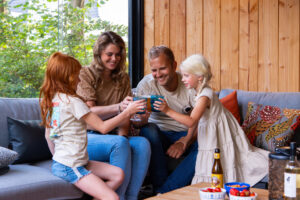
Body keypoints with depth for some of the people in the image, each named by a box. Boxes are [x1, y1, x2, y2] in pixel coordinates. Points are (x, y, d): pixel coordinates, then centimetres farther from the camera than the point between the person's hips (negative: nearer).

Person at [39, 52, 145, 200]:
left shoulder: (49, 100, 10)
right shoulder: (72, 101, -16)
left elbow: (48, 136, 18)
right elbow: (103, 127, -14)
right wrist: (127, 112, -5)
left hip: (59, 162, 10)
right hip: (70, 167, -10)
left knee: (118, 174, 6)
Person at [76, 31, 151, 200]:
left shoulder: (123, 78, 14)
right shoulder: (86, 75, -3)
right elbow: (89, 112, -17)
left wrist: (122, 134, -15)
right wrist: (118, 107, -35)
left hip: (111, 137, 5)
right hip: (86, 137, -5)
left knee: (143, 143, -24)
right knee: (119, 144, -34)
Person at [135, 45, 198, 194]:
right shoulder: (146, 84, -8)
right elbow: (137, 122, -13)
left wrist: (184, 142, -27)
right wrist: (142, 117, -38)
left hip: (186, 134, 0)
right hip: (160, 134, 0)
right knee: (148, 130, -32)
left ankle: (164, 191, -26)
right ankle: (160, 187, -24)